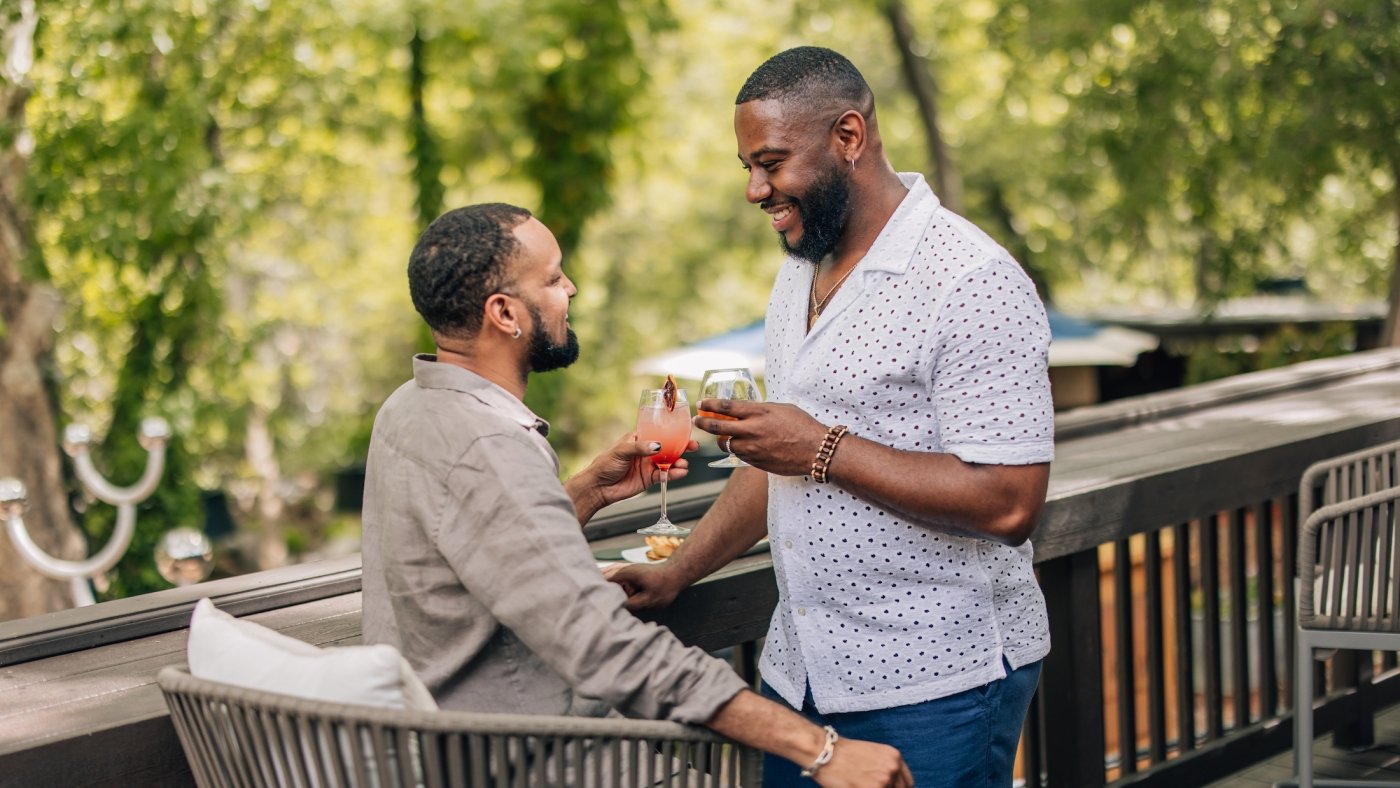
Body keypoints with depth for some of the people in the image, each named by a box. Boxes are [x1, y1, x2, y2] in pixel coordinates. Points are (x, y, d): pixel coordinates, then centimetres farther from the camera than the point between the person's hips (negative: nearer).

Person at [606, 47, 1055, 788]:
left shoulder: (972, 283, -16)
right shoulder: (799, 274, 13)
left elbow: (1008, 504, -23)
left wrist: (824, 450, -21)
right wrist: (674, 573, 9)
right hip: (800, 672, 8)